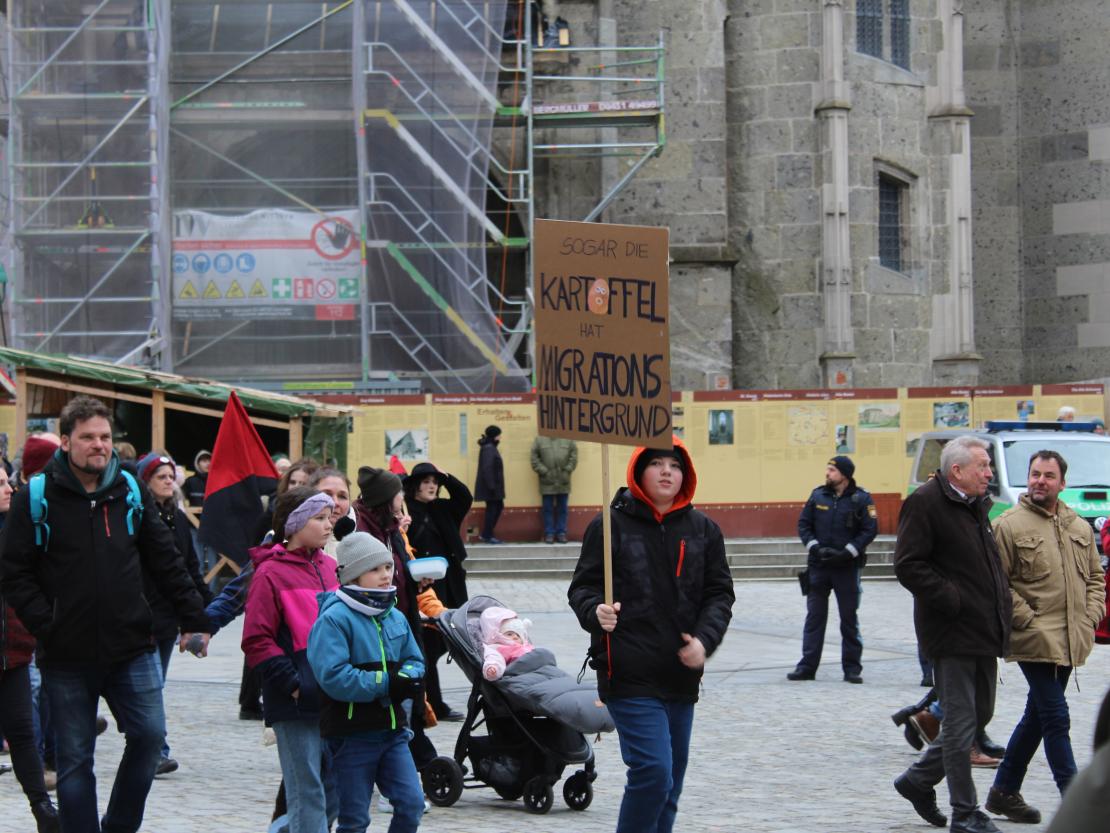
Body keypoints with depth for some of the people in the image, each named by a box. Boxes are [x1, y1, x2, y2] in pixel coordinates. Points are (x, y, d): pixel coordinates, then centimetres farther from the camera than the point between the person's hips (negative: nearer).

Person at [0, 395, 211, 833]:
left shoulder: (131, 492, 5)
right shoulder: (36, 497, -5)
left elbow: (166, 563, 8)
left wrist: (193, 619, 5)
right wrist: (46, 625, -13)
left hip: (132, 648, 3)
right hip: (67, 656, -2)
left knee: (149, 734, -1)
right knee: (74, 759, 4)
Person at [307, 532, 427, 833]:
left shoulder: (395, 617, 9)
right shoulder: (334, 618, -14)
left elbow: (414, 660, 18)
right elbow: (334, 678, -22)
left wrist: (408, 679, -7)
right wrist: (388, 684, -20)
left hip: (392, 729, 6)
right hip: (352, 733, -6)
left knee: (412, 803, -1)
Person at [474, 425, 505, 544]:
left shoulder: (490, 448, 14)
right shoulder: (489, 449, -16)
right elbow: (487, 468, -23)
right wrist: (491, 486, -24)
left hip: (494, 486, 10)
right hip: (491, 486, -10)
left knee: (498, 507, 13)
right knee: (492, 509, -3)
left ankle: (486, 535, 16)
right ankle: (487, 536, 4)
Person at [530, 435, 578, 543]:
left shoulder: (568, 440, 6)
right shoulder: (539, 440, 2)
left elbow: (574, 456, 5)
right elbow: (534, 458, -2)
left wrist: (567, 470, -5)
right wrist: (543, 471, -9)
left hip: (563, 482, 2)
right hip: (547, 482, -2)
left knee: (562, 509, 6)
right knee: (548, 509, 2)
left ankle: (561, 533, 12)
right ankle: (549, 534, 7)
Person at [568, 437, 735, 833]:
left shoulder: (703, 530, 9)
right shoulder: (611, 525, -2)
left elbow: (719, 593, 10)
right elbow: (582, 587, 1)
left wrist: (705, 640, -7)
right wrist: (595, 612, -21)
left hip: (682, 677, 5)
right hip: (630, 676, -5)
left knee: (670, 781, 11)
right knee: (653, 770, -16)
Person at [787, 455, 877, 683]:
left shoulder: (861, 499, -4)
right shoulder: (817, 495, 5)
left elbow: (870, 530, -7)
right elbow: (803, 525, 6)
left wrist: (848, 552, -15)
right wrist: (815, 547, -9)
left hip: (847, 567, -2)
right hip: (818, 566, 3)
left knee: (849, 617, 4)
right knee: (814, 616, 3)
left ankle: (852, 667, 11)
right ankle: (807, 666, 6)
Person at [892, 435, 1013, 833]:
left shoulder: (977, 505, 15)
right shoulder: (925, 503, -12)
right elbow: (908, 565, -18)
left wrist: (1002, 602, 12)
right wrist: (952, 600, -20)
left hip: (983, 632, 9)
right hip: (953, 633, -9)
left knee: (980, 715, 15)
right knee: (961, 725, -3)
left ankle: (918, 780, 30)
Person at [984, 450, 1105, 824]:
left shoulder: (1080, 528, 13)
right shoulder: (1009, 524, -6)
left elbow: (1095, 576, 21)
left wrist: (1091, 616, 6)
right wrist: (1027, 619, -14)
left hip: (1070, 640, 7)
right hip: (1035, 640, -7)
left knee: (1038, 716, 15)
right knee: (1056, 718, -9)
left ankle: (1004, 790, 27)